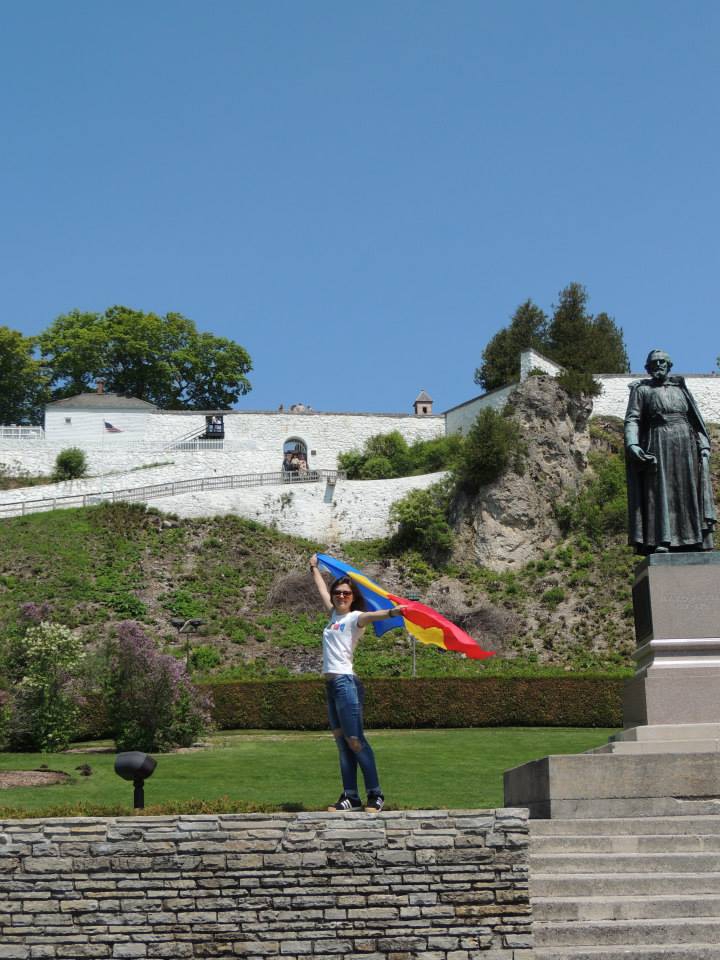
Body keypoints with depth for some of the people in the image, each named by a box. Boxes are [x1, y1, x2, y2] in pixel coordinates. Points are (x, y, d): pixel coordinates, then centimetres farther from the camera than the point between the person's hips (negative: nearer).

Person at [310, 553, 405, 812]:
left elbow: (370, 616, -28)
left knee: (355, 741, -10)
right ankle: (350, 797, 7)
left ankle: (375, 795, -6)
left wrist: (392, 612, -48)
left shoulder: (354, 618, -5)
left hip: (346, 682, -8)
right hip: (331, 684, 8)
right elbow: (322, 590, 34)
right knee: (342, 742, 6)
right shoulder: (335, 615, 16)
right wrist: (315, 568, 48)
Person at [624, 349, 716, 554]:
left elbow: (696, 419, 16)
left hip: (685, 446, 3)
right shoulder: (641, 389, 11)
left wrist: (704, 444, 1)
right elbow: (632, 420, 1)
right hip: (658, 446, -3)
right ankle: (662, 542, -20)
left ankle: (693, 543, -5)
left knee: (689, 493, -3)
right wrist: (632, 444, -17)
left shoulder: (680, 388, 20)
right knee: (660, 492, -12)